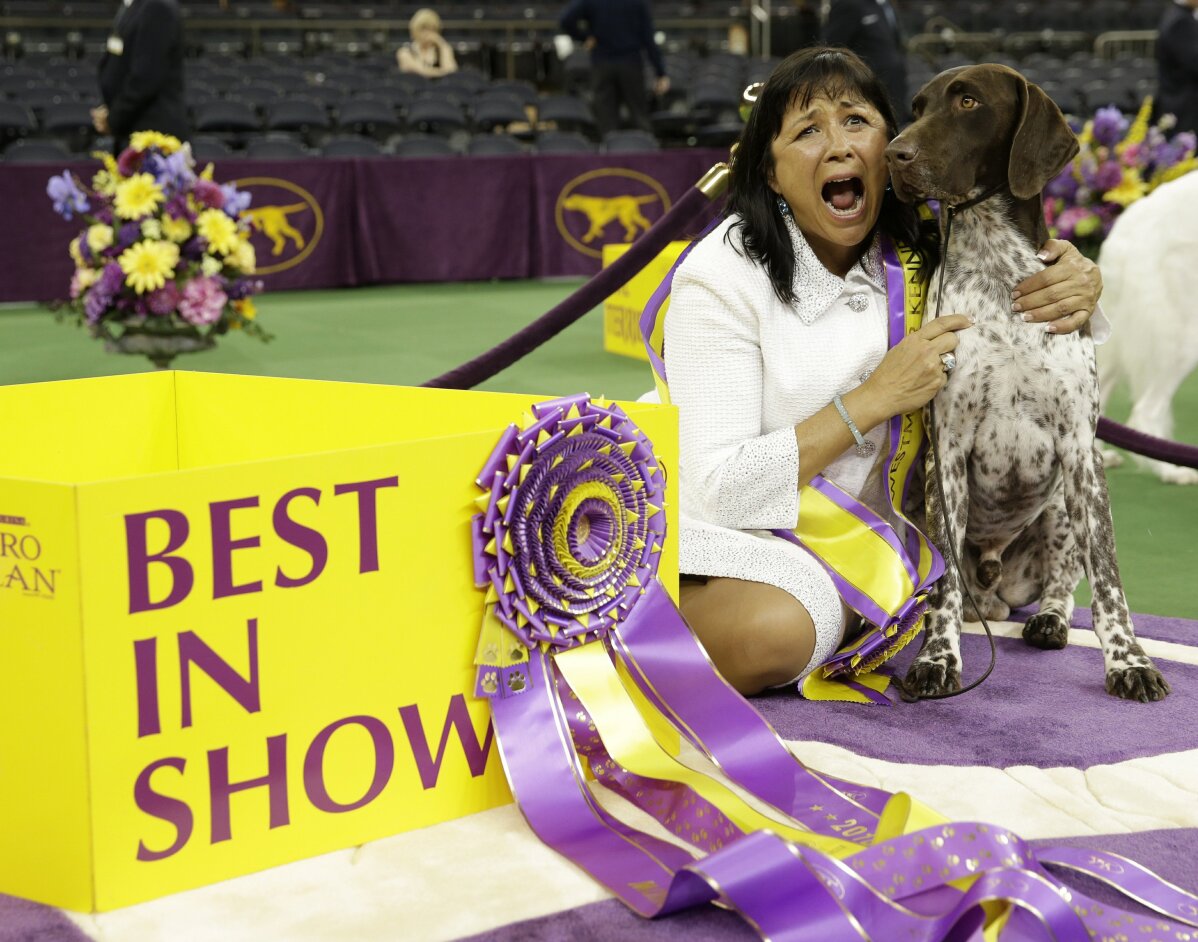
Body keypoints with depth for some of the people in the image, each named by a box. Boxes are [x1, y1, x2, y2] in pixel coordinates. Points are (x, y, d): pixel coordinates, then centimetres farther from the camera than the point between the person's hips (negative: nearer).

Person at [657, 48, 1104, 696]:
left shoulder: (916, 257, -4)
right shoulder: (723, 276, -20)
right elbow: (714, 490, -24)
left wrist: (1077, 286, -16)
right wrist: (874, 398, -26)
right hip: (737, 537, -6)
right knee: (775, 632, -34)